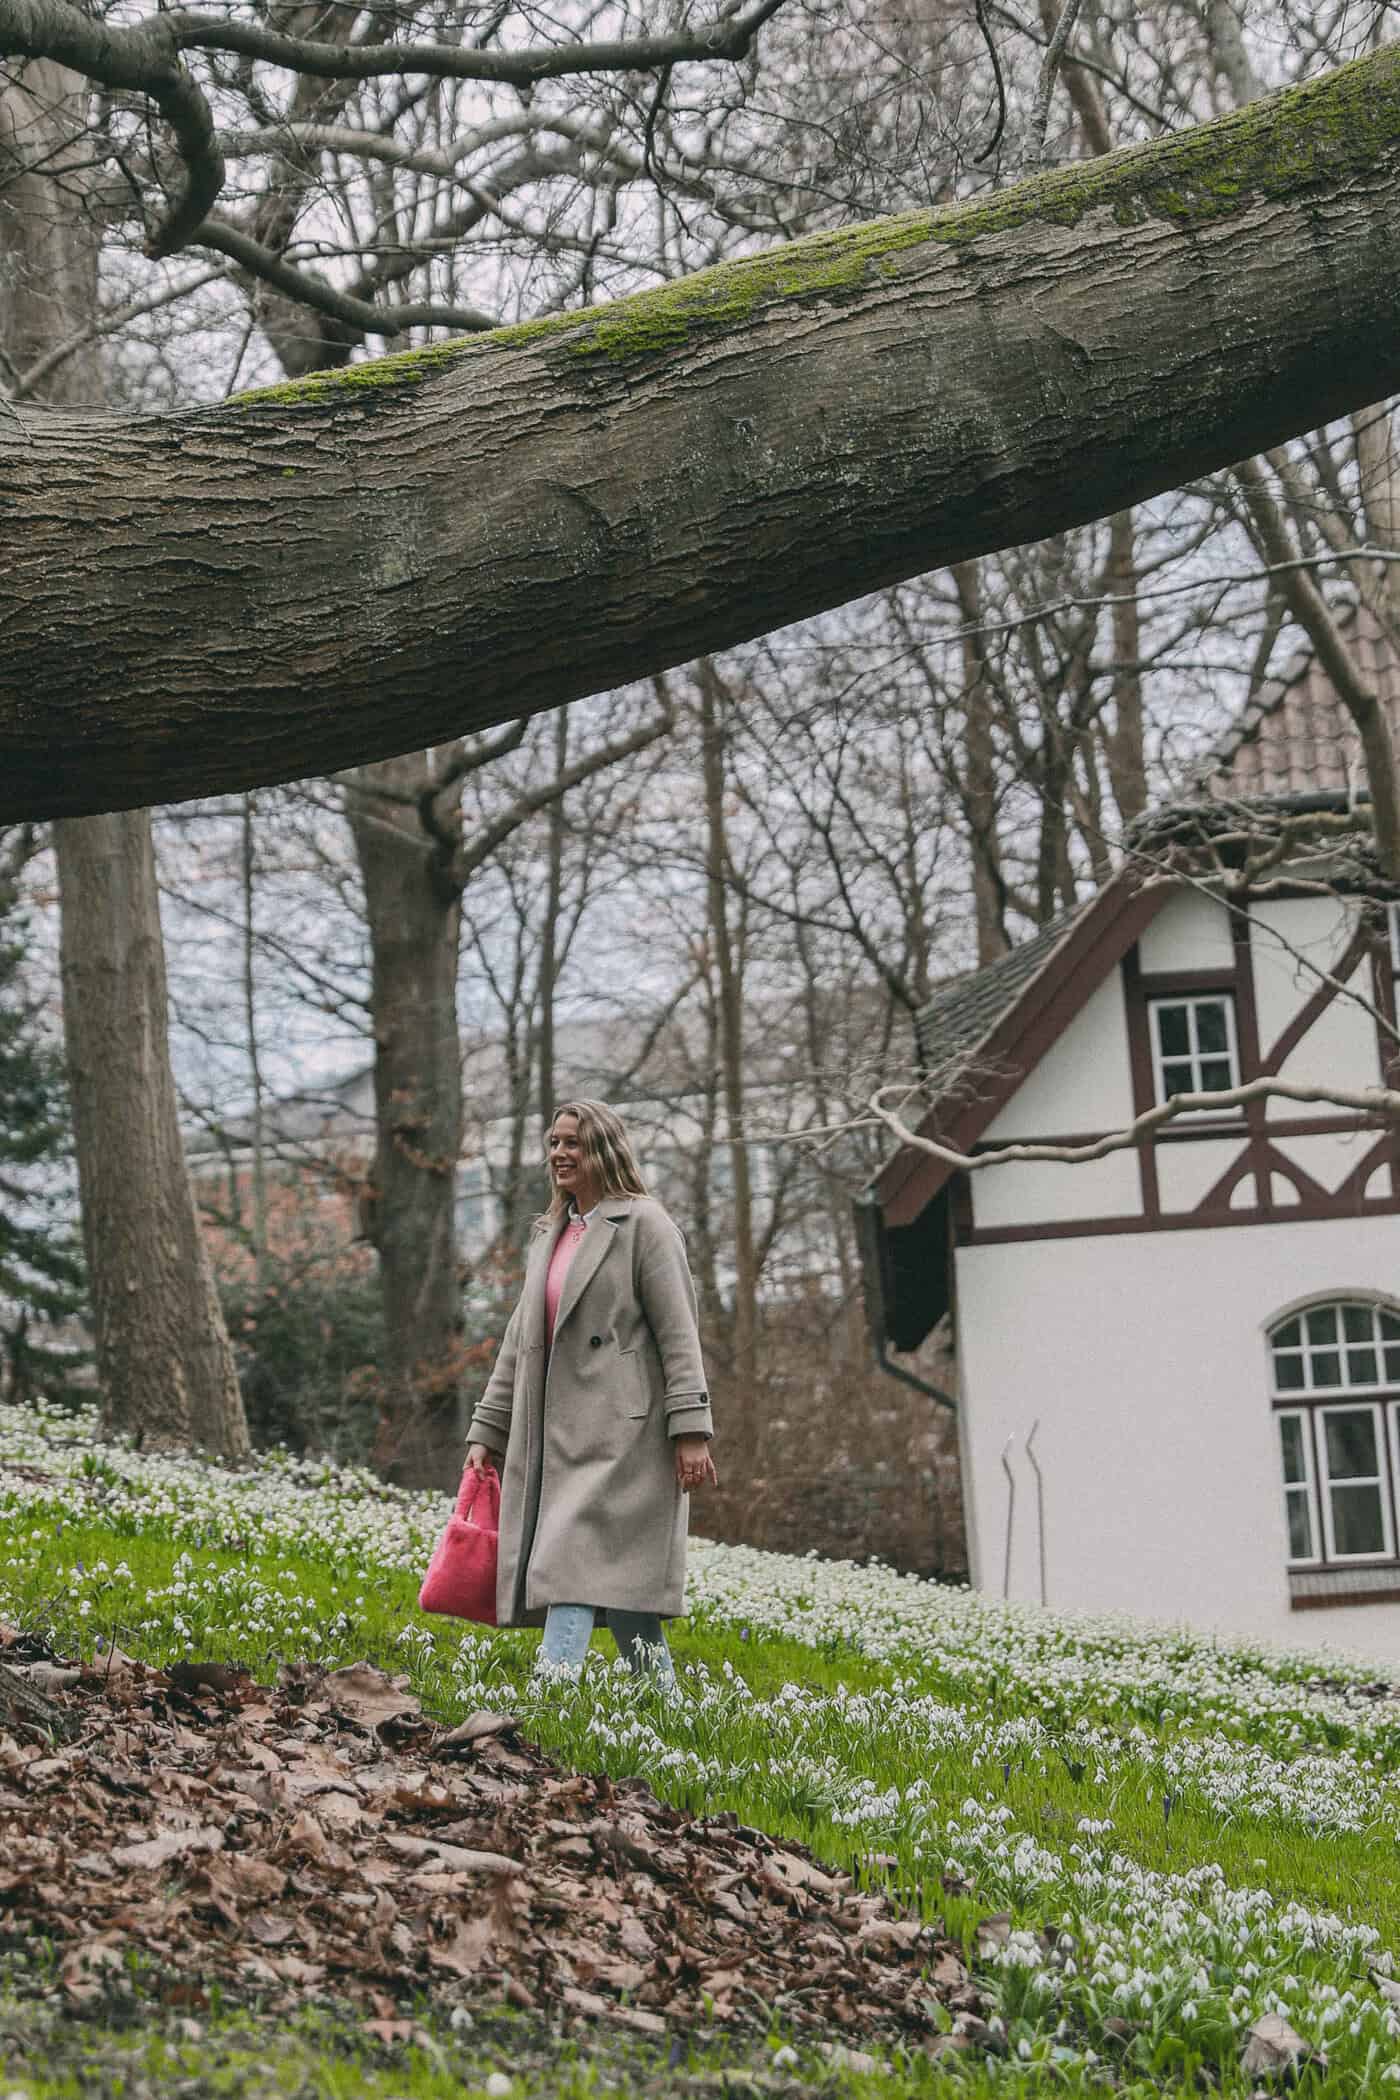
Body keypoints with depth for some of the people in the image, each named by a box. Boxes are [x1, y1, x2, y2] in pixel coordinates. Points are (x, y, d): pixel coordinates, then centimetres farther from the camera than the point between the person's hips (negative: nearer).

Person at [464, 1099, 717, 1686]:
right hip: (557, 1433, 7)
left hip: (620, 1430, -7)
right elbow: (520, 1338, 22)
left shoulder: (643, 1223, -3)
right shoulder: (550, 1234, 20)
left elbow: (678, 1333, -9)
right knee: (622, 1582, 7)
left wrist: (691, 1429, -16)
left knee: (574, 1559, -17)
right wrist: (485, 1431, 17)